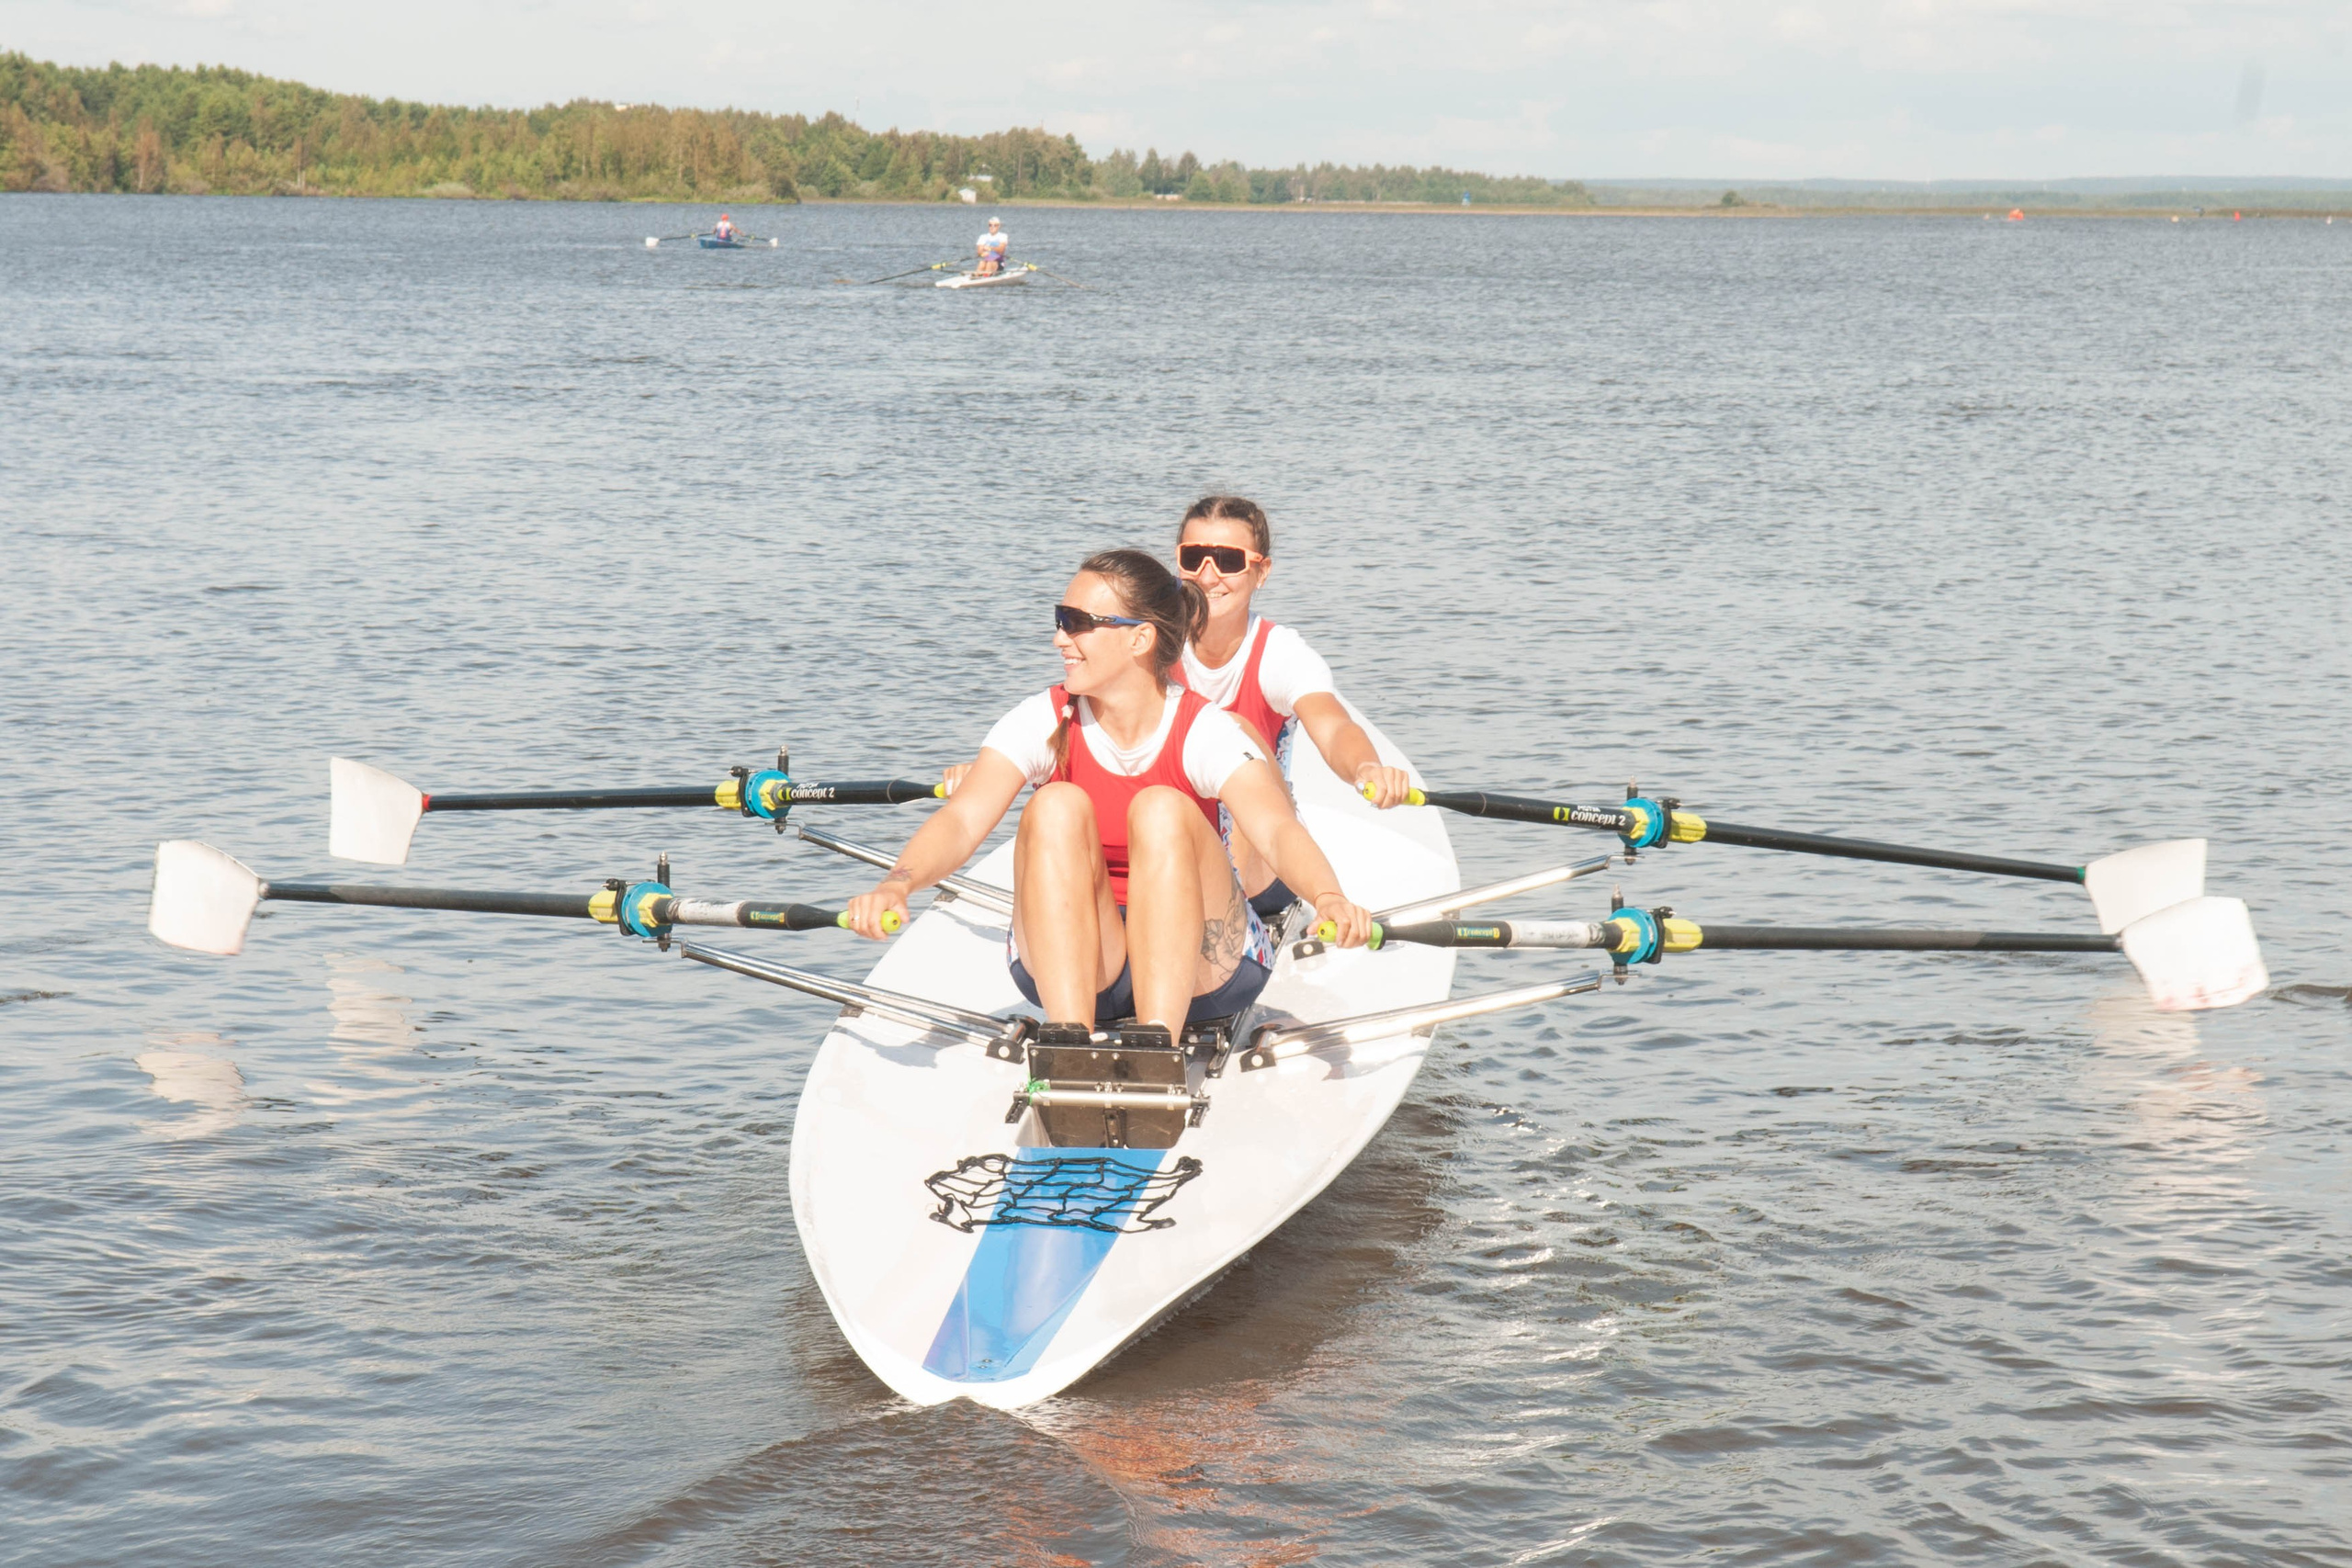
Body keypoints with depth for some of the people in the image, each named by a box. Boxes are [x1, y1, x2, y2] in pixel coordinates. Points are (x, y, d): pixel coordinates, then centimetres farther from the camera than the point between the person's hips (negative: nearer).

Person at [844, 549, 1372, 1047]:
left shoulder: (1203, 732, -12)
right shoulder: (1043, 722, -5)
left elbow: (1277, 829, -29)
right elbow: (963, 820, -20)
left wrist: (1329, 897, -51)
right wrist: (897, 882, -41)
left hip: (1196, 968, -2)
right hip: (1070, 971, 2)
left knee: (1160, 810, -27)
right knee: (1059, 806, -24)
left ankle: (1158, 1040, -35)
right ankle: (1068, 1039, -34)